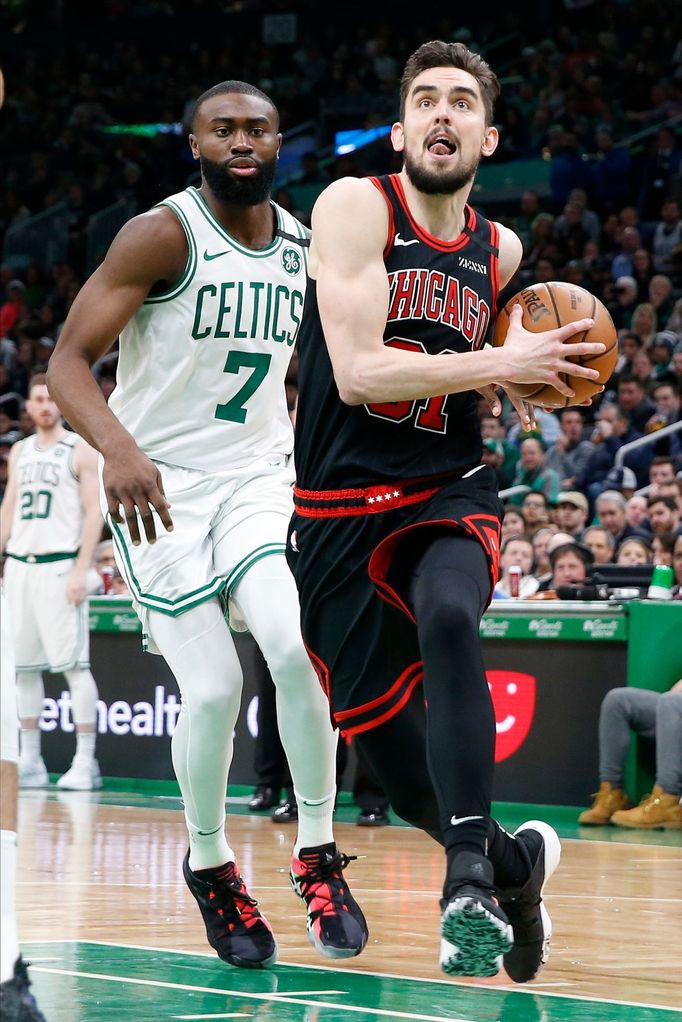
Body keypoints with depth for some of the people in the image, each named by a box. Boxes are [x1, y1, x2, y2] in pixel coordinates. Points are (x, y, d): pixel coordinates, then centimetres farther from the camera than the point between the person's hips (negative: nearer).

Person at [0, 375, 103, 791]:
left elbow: (95, 512, -7)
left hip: (60, 566, -6)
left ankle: (86, 762, -10)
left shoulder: (81, 450, -2)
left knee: (74, 664, -9)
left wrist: (81, 570, -15)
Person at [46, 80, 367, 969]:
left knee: (298, 646, -21)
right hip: (160, 486, -4)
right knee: (213, 687, -11)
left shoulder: (306, 249, 5)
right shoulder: (163, 235, -13)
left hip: (258, 478, 4)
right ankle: (209, 862, 16)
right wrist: (118, 448, -36)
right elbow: (69, 360, -18)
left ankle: (317, 852, -6)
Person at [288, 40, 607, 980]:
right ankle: (515, 861, 32)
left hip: (448, 497, 2)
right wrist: (500, 364, -18)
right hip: (338, 511, -2)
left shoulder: (500, 252, 8)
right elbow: (358, 372, -18)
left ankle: (470, 879, -37)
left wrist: (526, 381, 5)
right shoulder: (356, 208, -7)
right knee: (405, 775, 2)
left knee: (447, 620, -34)